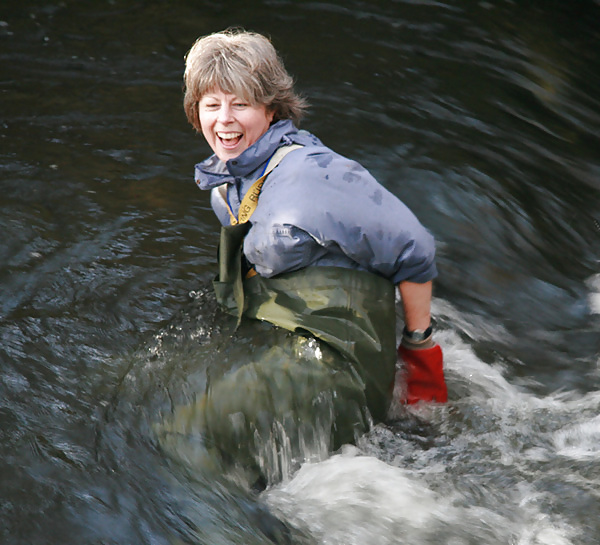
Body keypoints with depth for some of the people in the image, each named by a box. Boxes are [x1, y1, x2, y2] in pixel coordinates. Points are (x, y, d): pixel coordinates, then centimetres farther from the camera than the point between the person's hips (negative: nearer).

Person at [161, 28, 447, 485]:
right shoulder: (224, 182, 7)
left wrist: (419, 347, -3)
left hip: (334, 366, -9)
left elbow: (414, 251, -14)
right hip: (276, 346, 9)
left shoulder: (314, 176, -21)